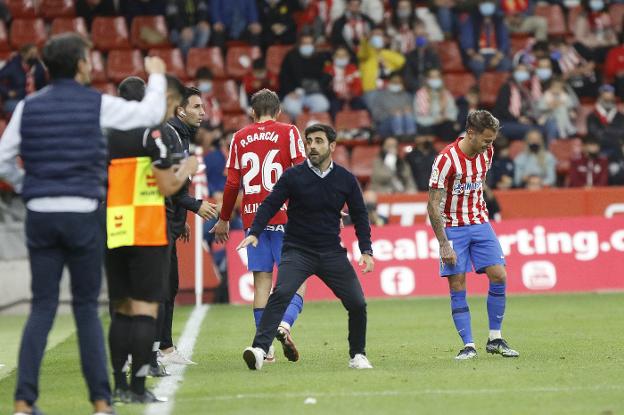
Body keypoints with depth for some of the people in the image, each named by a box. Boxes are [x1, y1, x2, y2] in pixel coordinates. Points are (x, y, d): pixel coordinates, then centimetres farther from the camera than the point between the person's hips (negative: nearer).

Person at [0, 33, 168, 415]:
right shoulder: (98, 105, -3)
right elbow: (152, 113, 8)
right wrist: (156, 76, 25)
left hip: (40, 215, 2)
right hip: (83, 215, -2)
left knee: (42, 308, 5)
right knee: (87, 308, 5)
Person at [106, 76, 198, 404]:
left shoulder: (109, 133, 13)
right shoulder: (152, 132, -8)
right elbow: (168, 186, -11)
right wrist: (187, 169, 6)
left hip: (112, 232, 6)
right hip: (146, 233, -6)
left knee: (121, 310, 11)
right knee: (145, 310, -3)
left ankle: (119, 386, 9)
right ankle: (138, 387, -6)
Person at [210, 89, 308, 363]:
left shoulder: (240, 138, 9)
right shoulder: (288, 132, 2)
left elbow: (232, 183, 9)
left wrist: (224, 219, 19)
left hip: (252, 216, 3)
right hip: (285, 216, -3)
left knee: (261, 279, 6)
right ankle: (285, 323, -24)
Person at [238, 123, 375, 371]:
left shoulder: (345, 179, 4)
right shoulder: (293, 176, -2)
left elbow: (359, 215, 12)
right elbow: (270, 205, -2)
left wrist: (366, 251, 3)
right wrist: (254, 232, -16)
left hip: (332, 253, 3)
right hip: (297, 250, -3)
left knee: (357, 303, -3)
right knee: (281, 293, -26)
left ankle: (358, 355, 18)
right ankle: (259, 350, -33)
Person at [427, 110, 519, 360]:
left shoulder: (486, 152, 0)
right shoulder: (446, 159, -19)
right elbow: (433, 205, -17)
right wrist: (444, 244, -20)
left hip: (479, 223, 5)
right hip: (453, 228, -5)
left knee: (499, 276, -5)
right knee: (457, 287, -7)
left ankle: (495, 340, 5)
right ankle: (469, 346, -2)